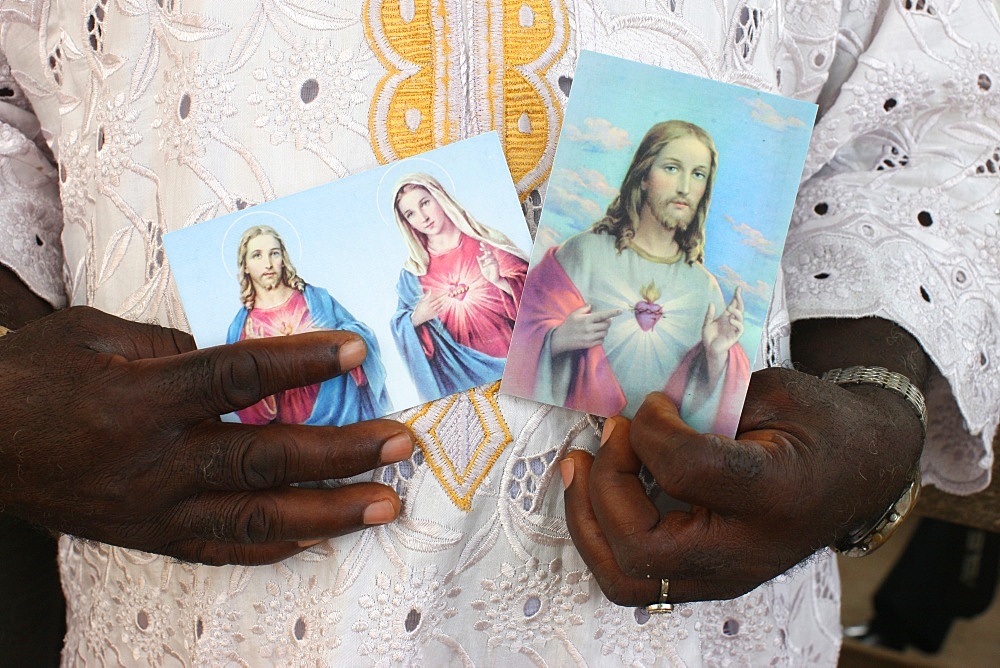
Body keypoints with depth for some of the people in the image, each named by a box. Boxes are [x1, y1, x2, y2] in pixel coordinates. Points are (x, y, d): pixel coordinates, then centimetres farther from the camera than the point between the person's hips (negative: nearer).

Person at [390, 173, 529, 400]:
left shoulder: (485, 243, 3)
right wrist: (415, 319, -5)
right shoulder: (413, 272, 8)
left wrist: (500, 281, -16)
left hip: (514, 354, -1)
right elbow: (401, 326, 16)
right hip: (462, 369, 1)